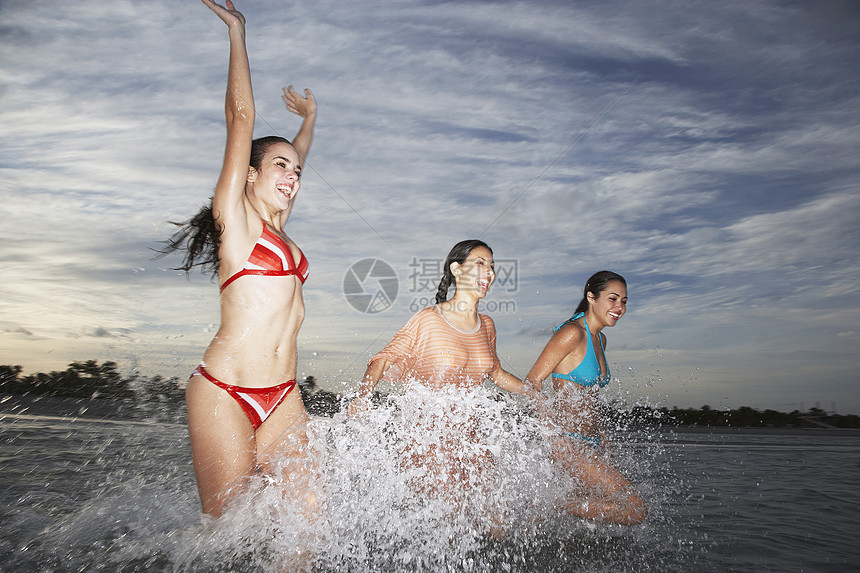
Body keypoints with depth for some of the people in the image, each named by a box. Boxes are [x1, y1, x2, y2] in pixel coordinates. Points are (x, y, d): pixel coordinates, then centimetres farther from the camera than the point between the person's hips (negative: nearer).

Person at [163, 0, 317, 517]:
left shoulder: (279, 231, 17)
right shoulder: (235, 217, 0)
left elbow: (293, 159, 33)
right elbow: (241, 115, -4)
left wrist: (309, 119, 46)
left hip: (281, 398, 6)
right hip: (224, 393, -6)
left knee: (311, 513, -2)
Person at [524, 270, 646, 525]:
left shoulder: (600, 339, 14)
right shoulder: (572, 332, -14)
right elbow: (532, 382, -15)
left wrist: (600, 433, 16)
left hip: (590, 442, 9)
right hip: (567, 440, -9)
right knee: (634, 509, -11)